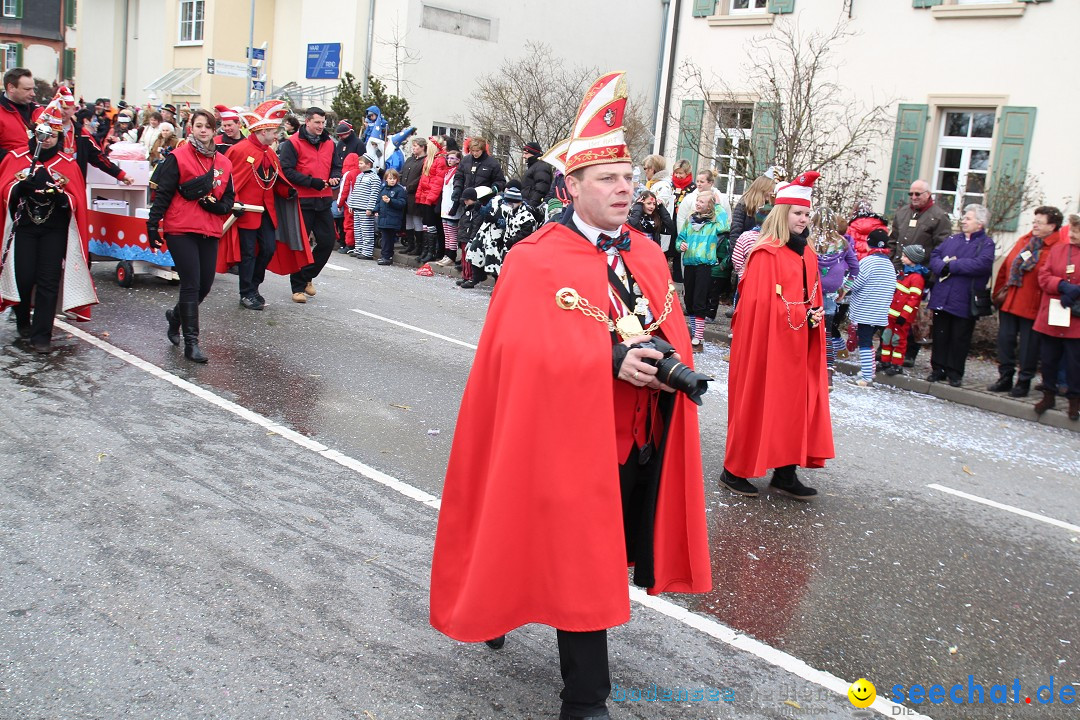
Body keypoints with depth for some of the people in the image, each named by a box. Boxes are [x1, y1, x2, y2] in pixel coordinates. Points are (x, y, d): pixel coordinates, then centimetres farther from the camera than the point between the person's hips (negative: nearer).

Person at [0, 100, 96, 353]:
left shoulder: (67, 163, 4)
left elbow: (76, 200, -2)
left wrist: (60, 195, -22)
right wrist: (22, 186, -20)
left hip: (55, 230, 0)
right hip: (23, 227, 0)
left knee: (49, 281, -4)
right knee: (23, 277, -1)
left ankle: (42, 335, 1)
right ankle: (23, 322, 26)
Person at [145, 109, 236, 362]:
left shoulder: (223, 163, 11)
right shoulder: (178, 157, -3)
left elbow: (228, 199, 15)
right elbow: (163, 193, -5)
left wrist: (215, 205, -7)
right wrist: (153, 225, -10)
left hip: (210, 232, 5)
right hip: (181, 230, -5)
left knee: (205, 285, 8)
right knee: (191, 284, -8)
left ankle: (176, 315, 38)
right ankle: (191, 342, -1)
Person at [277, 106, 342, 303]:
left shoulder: (329, 143, 13)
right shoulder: (293, 143, -5)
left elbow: (335, 167, 22)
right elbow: (287, 170, -12)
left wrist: (334, 178, -1)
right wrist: (311, 181, -17)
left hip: (323, 201, 6)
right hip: (302, 201, -5)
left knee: (328, 241, 5)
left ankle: (307, 276, 26)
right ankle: (298, 287, 10)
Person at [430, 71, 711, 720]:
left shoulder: (648, 254, 10)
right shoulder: (536, 260, -11)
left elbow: (672, 334, 13)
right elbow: (529, 349, -20)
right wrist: (613, 358, -28)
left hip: (644, 441, 7)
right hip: (574, 436, -7)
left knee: (611, 550, 18)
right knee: (581, 563, 2)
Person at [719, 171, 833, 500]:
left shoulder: (807, 255, 12)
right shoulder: (766, 254, -13)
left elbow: (814, 297, 18)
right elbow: (760, 302, -19)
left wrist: (817, 314, -1)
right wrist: (801, 313, -16)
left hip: (799, 345, 8)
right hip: (767, 343, -8)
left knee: (796, 405, 9)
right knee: (757, 404, -1)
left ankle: (785, 474, 18)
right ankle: (734, 471, 11)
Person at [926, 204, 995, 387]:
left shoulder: (986, 243, -3)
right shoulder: (953, 239, 14)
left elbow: (981, 264, -19)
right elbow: (934, 255, 7)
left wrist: (951, 265, -15)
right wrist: (942, 267, -15)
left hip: (964, 301, -5)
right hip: (942, 297, 5)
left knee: (960, 338, 3)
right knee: (940, 335, 10)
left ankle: (955, 373, 13)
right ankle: (938, 369, 19)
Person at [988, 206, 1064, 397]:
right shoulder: (1024, 241, 10)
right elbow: (1005, 266, 14)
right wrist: (1000, 291, 11)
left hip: (1032, 306, -6)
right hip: (1009, 301, 6)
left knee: (1028, 344, 3)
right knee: (1005, 339, 10)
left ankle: (1024, 382, 15)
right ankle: (1005, 378, 21)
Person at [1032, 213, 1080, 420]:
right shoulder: (1057, 250, 8)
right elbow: (1043, 276, 1)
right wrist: (1062, 285, -15)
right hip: (1050, 318, 3)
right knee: (1049, 358, 11)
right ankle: (1049, 394, 25)